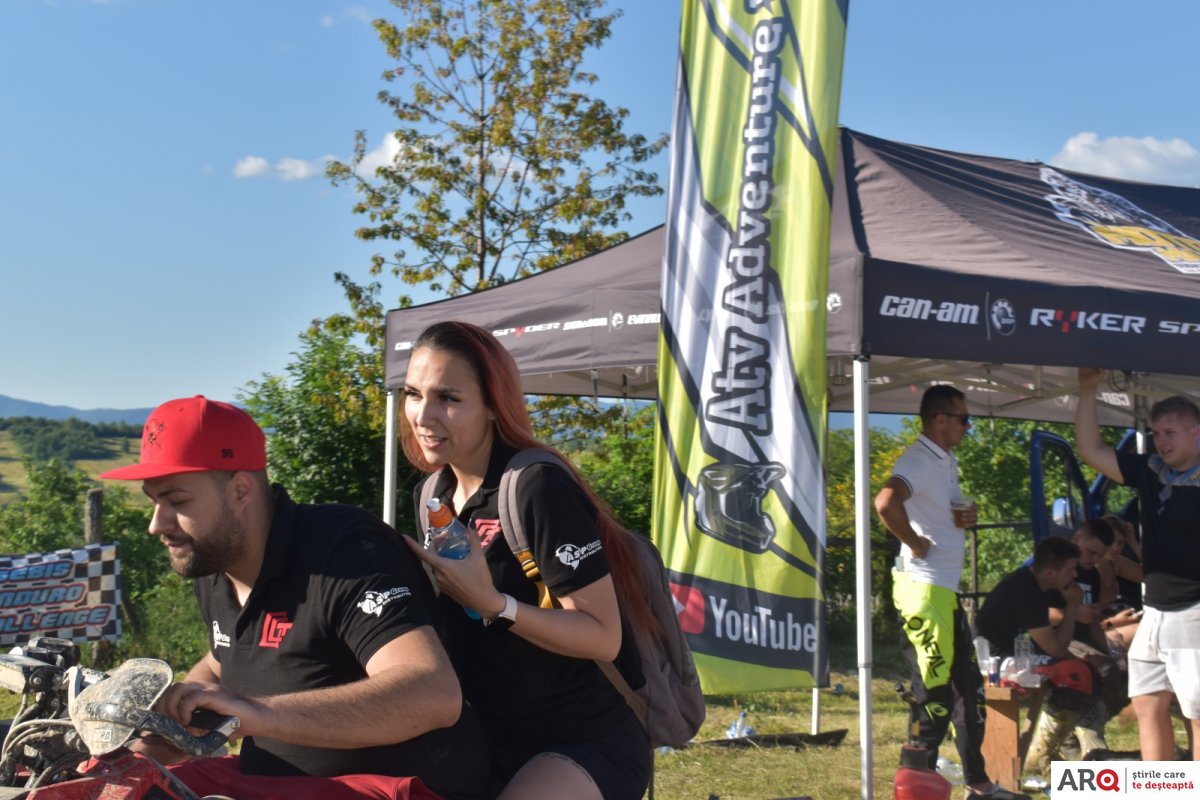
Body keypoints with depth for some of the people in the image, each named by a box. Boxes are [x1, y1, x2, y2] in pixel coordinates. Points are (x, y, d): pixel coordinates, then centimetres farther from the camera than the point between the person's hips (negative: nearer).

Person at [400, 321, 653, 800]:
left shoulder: (537, 487, -18)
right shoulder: (434, 494, 7)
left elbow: (603, 638, -20)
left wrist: (493, 604, -28)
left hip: (589, 743, -8)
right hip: (496, 744, 8)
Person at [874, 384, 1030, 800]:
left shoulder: (947, 461, 15)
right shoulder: (920, 460, -16)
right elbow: (886, 503, -34)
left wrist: (964, 519, 8)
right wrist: (916, 544, -21)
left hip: (947, 589, 10)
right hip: (924, 589, -10)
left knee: (968, 687, 15)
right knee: (934, 689, -4)